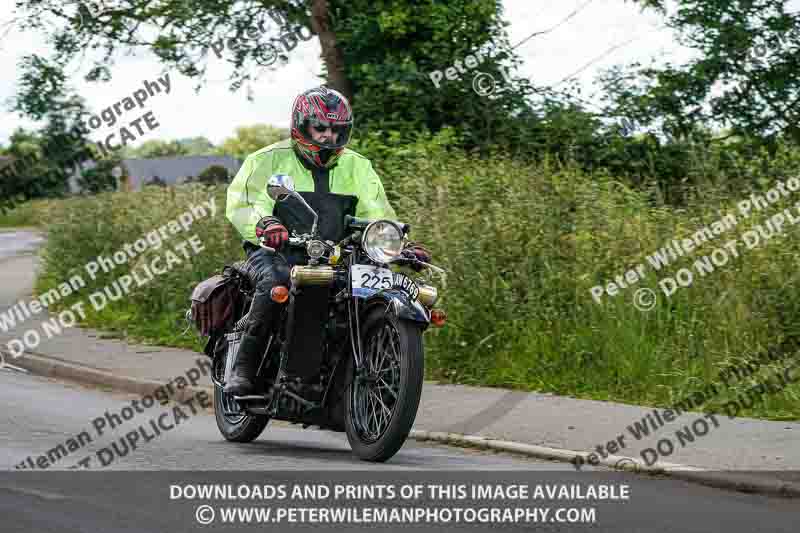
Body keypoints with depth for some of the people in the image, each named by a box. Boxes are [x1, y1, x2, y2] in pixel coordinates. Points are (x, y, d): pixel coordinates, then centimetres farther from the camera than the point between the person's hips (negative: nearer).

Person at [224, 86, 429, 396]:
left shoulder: (357, 167, 17)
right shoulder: (269, 160, 3)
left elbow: (378, 215, 13)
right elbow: (241, 203, -11)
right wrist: (264, 224, -33)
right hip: (276, 254, -4)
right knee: (276, 281, -38)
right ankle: (243, 369, -31)